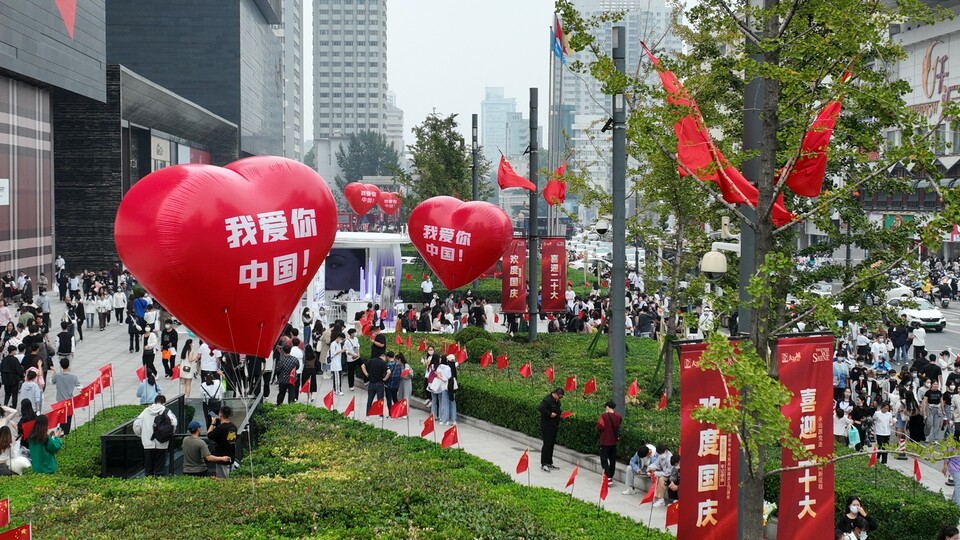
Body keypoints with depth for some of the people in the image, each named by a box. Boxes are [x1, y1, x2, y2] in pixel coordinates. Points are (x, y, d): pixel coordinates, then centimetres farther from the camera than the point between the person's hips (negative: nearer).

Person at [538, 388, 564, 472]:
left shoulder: (557, 401, 13)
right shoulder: (547, 400, -16)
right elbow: (541, 408, -27)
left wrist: (559, 414, 9)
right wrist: (550, 414, -26)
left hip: (554, 426, 9)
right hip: (547, 426, -9)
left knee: (551, 444, 12)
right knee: (547, 444, -8)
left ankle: (549, 463, 20)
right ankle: (543, 464, -5)